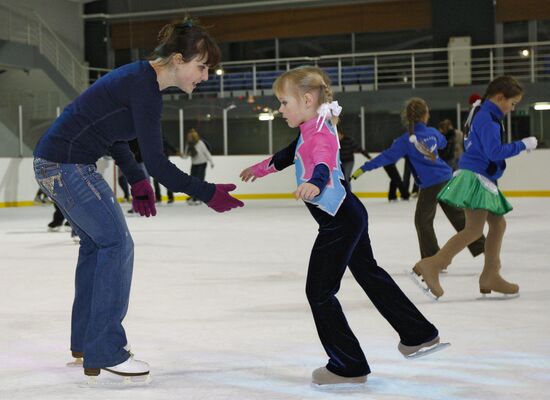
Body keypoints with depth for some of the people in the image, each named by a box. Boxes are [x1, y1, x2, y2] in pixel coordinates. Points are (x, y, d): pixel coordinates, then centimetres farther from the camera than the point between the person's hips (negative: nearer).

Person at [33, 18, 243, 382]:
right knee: (116, 243, -5)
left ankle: (85, 340, 30)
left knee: (96, 242, 19)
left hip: (58, 162, 10)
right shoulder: (146, 88, -20)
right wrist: (207, 193, -16)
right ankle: (104, 352, -1)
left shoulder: (141, 77, 9)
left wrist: (137, 181, 16)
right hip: (67, 164, -10)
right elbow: (156, 163, -22)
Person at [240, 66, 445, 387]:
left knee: (319, 291, -6)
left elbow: (324, 161, -43)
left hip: (340, 221, -11)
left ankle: (349, 366, -1)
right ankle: (419, 334, 38)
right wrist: (261, 168, 47)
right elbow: (288, 156, 31)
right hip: (349, 215, 11)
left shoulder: (319, 133, -20)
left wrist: (314, 182, -64)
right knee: (368, 273, 25)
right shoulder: (311, 131, 12)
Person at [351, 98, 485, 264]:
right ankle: (479, 244, 26)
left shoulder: (406, 140, -15)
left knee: (422, 220, 8)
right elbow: (443, 142, 26)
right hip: (447, 178, 6)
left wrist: (363, 169, -16)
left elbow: (387, 157, -18)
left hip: (430, 185, -6)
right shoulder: (432, 132, 3)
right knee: (457, 214, 18)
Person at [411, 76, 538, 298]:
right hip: (475, 177, -11)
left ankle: (490, 276, 16)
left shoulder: (483, 113, 18)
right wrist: (523, 145, -13)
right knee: (474, 229, -16)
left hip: (482, 179, 11)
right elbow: (494, 151, -22)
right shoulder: (488, 117, -14)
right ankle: (431, 265, -19)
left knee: (498, 223, 13)